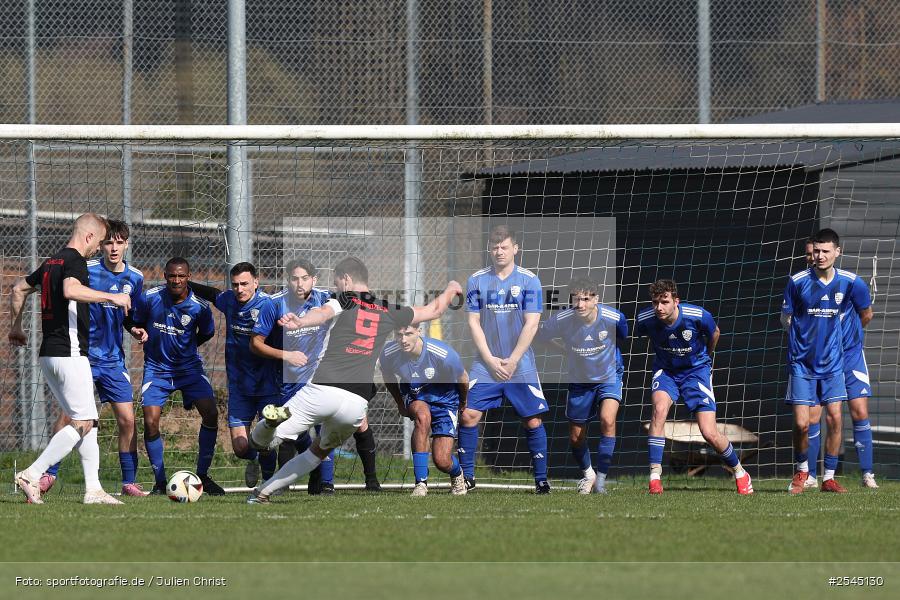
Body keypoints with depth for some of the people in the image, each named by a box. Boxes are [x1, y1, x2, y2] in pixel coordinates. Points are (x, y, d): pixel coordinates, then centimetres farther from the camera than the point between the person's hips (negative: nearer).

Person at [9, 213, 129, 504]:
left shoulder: (51, 262, 17)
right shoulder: (74, 260, -10)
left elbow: (19, 288, 28)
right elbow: (71, 290, -31)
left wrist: (15, 327, 37)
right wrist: (111, 297, -26)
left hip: (49, 354, 10)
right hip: (69, 353, -10)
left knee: (87, 422, 10)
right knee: (83, 423, -8)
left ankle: (93, 489, 6)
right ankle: (32, 475, -12)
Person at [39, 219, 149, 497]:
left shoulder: (135, 278, 5)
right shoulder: (86, 270, -8)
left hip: (113, 359, 4)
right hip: (82, 356, -4)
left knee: (127, 419, -2)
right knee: (69, 414, -9)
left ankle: (129, 482, 9)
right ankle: (49, 475, 4)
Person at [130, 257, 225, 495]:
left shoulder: (200, 307, -11)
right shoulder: (150, 298, -11)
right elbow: (137, 324, 7)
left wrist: (186, 347, 8)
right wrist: (141, 332, -7)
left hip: (189, 366, 1)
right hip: (157, 368, -1)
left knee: (210, 413, -15)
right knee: (150, 421, -15)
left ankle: (203, 476, 2)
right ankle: (160, 482, 0)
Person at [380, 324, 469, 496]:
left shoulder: (443, 354, -30)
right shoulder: (388, 355, -22)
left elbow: (463, 379, -7)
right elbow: (389, 379, 4)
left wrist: (463, 402, 11)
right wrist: (400, 404, 17)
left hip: (443, 397, -2)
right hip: (414, 396, 2)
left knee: (442, 461, -11)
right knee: (422, 416, -36)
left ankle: (457, 474, 30)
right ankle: (420, 482, -29)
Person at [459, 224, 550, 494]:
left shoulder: (529, 280, -1)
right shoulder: (476, 280, 4)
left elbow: (531, 324, -4)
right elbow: (473, 323, 2)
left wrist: (512, 361, -9)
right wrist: (491, 360, -7)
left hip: (520, 366, -1)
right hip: (486, 364, 1)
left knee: (533, 421, -4)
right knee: (468, 416, -8)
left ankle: (541, 479, 7)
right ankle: (466, 476, 4)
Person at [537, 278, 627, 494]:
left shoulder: (614, 318, -23)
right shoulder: (561, 320, -24)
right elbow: (539, 335, -4)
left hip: (609, 377, -2)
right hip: (579, 381, 2)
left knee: (607, 420, -27)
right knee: (576, 437, 9)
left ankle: (601, 477, -16)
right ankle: (587, 474, 39)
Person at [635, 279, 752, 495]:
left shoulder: (698, 316, -25)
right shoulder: (646, 319, -20)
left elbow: (714, 333, 0)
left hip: (696, 370, -1)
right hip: (665, 370, 1)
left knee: (710, 434, -8)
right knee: (659, 407, -31)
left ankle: (740, 473, 20)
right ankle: (654, 476, -29)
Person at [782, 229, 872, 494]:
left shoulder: (850, 282, -6)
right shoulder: (798, 281, -9)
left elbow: (866, 315, 12)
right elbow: (786, 318, 5)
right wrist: (806, 337, 1)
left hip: (832, 362, 1)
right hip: (801, 363, -1)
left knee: (834, 417, -6)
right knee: (801, 423, -6)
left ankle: (829, 477, 6)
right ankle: (801, 470, 19)